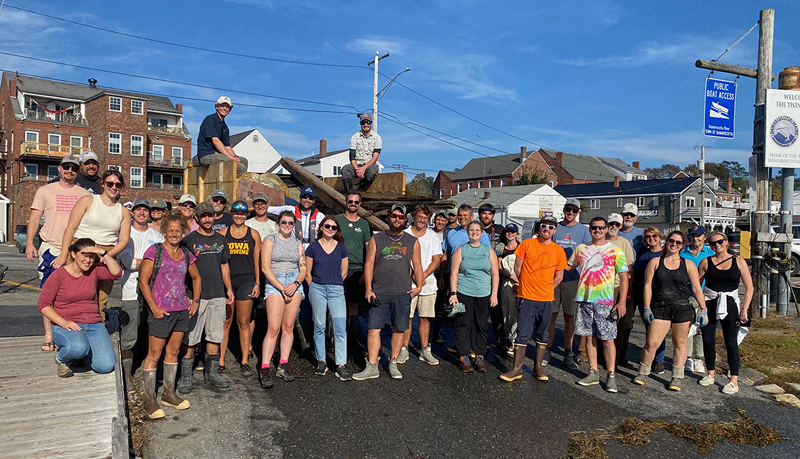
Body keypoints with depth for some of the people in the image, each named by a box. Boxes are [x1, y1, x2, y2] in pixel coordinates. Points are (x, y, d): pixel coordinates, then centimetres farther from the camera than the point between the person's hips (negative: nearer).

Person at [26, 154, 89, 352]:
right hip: (50, 248, -1)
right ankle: (48, 335, 3)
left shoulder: (84, 195, 12)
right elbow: (35, 218, 7)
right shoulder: (45, 191, 9)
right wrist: (29, 243, -4)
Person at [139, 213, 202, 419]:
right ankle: (149, 400, 8)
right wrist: (154, 307, -12)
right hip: (161, 311, -5)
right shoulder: (154, 251, -5)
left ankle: (169, 394, 25)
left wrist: (196, 301, 13)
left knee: (173, 352, 13)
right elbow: (143, 281, -8)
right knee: (154, 354, 0)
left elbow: (196, 278, 24)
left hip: (182, 310, 5)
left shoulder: (186, 254, 10)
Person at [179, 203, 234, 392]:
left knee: (215, 336, 10)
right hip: (195, 296, -4)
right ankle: (185, 376, 10)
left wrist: (229, 289, 16)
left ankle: (212, 373, 22)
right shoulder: (189, 240, -1)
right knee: (191, 337, -1)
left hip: (218, 295, 4)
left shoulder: (221, 240, 13)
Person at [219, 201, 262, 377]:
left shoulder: (254, 234, 8)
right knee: (225, 321, 3)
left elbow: (257, 261, 8)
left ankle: (245, 362, 11)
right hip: (226, 279, 1)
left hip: (246, 280, 0)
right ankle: (221, 360, 14)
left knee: (244, 323, 3)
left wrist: (257, 283, 1)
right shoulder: (222, 234, 8)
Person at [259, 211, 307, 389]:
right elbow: (265, 268, -5)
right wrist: (282, 288, -11)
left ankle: (283, 366, 10)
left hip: (295, 284, 4)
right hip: (275, 283, -4)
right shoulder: (270, 240, 2)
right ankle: (265, 369, -7)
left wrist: (295, 284, -9)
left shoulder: (298, 243, 14)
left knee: (289, 326, 3)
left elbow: (303, 269, 11)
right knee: (273, 328, -11)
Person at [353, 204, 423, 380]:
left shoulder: (412, 241, 11)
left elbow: (417, 265, 12)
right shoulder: (376, 239, 8)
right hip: (379, 292, -1)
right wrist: (368, 289, -3)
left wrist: (418, 286, -1)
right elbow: (369, 264, 5)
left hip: (403, 293, 1)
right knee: (374, 328, -3)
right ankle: (372, 367, 4)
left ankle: (393, 363, 19)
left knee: (399, 328, 5)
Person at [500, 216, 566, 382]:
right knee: (523, 333, -2)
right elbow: (517, 268, 4)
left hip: (547, 299, 2)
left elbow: (559, 276, 12)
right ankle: (517, 369, 5)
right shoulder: (526, 244, -1)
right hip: (527, 297, -2)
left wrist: (546, 289, 7)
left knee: (543, 334, 10)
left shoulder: (558, 251, 4)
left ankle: (538, 367, 22)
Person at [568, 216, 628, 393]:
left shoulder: (615, 250, 1)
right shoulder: (581, 249, 11)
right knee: (590, 336, 8)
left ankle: (611, 376, 4)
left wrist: (622, 302, -10)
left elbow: (624, 276, -2)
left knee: (608, 338, -4)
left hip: (605, 300, -3)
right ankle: (593, 373, 17)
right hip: (585, 299, 3)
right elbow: (567, 266, 23)